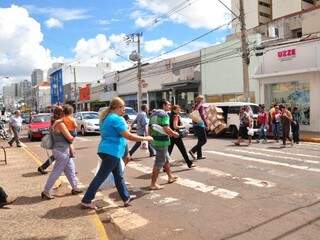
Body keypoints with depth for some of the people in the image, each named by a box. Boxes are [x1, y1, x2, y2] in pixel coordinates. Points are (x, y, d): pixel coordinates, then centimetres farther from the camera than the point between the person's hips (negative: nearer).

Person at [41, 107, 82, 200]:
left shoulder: (54, 123, 9)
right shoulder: (60, 124, -19)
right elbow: (70, 138, -16)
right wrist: (73, 137, 5)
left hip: (61, 150, 10)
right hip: (62, 150, -10)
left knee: (70, 169, 16)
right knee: (56, 172, 0)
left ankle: (75, 188, 26)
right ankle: (46, 192, 10)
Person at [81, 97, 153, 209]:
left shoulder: (108, 117, 14)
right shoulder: (117, 119, -17)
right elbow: (129, 136, -20)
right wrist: (145, 138, -12)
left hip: (108, 151, 10)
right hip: (111, 152, -10)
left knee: (119, 176, 16)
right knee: (101, 177, -2)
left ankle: (126, 198, 26)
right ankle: (86, 201, 7)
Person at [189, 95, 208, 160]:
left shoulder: (195, 106, 14)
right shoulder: (201, 106, -9)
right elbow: (202, 115, -19)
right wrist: (206, 124, -18)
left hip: (195, 125, 9)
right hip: (200, 125, -9)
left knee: (200, 140, 15)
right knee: (204, 140, -3)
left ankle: (199, 155, 15)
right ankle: (193, 150, -13)